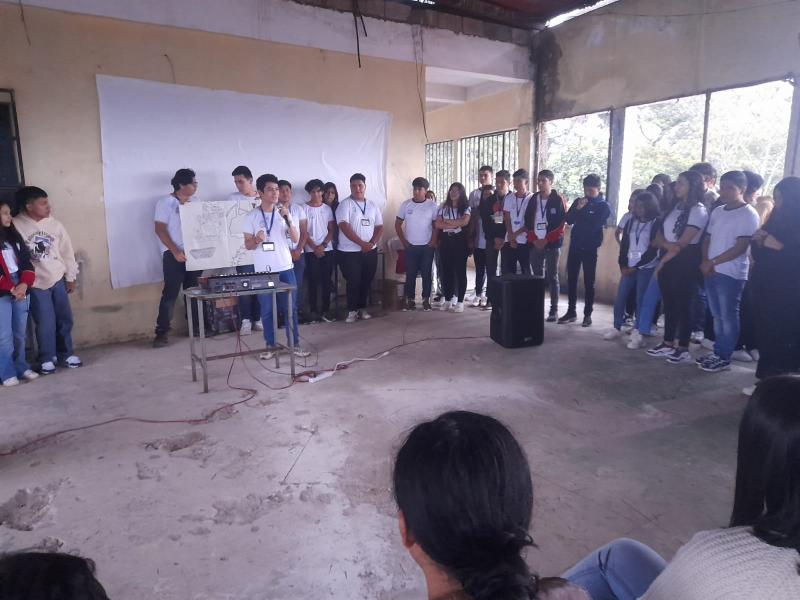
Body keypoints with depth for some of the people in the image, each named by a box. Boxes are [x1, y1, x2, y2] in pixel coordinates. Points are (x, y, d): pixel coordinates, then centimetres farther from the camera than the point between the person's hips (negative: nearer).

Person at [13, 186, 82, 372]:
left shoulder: (55, 224, 0)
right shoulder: (15, 226, -10)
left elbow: (67, 252, 7)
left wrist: (71, 277, 9)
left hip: (58, 280, 4)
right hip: (35, 284, -3)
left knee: (65, 319, 9)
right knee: (45, 323, -2)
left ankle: (65, 354, 25)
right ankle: (47, 359, 16)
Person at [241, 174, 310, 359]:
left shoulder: (285, 212, 4)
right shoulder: (252, 216, -1)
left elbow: (295, 239, -1)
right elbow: (248, 245, 1)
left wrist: (287, 219, -14)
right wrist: (257, 239, -21)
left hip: (285, 268, 1)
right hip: (263, 271, -1)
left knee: (290, 308, 5)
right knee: (267, 310, 5)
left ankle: (295, 344, 14)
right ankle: (271, 345, 17)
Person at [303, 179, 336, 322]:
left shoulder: (327, 208, 8)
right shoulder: (304, 209, -1)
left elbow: (332, 230, 6)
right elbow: (303, 232, -4)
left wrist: (323, 245, -8)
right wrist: (315, 248, -11)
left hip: (327, 249, 3)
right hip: (311, 250, -3)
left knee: (327, 280, 3)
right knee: (313, 280, -1)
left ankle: (326, 309, 10)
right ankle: (313, 310, 7)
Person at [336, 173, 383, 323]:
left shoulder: (373, 205, 10)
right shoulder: (345, 204, -6)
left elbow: (379, 227, 9)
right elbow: (344, 227, -16)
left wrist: (372, 243, -8)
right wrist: (362, 243, -20)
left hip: (370, 251, 5)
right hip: (349, 252, -5)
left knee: (366, 280, 9)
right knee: (353, 281, -3)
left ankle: (362, 308, 22)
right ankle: (352, 310, 9)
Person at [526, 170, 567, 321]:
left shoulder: (558, 200, -4)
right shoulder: (533, 199, 9)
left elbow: (562, 224, -8)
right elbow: (528, 221, 9)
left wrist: (546, 240, -13)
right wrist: (534, 239, -4)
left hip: (552, 245, -4)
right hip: (535, 244, 4)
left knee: (552, 277, -2)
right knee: (537, 277, 8)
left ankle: (554, 310, 3)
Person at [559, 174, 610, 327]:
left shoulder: (603, 206, -2)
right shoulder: (578, 202, 10)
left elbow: (593, 225, -14)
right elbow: (568, 219, 0)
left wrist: (581, 212, -6)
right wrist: (578, 209, -15)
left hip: (590, 249, -4)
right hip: (574, 246, 4)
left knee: (588, 282, 2)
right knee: (571, 280, 6)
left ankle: (587, 314, 11)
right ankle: (571, 312, 15)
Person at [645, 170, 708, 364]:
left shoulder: (698, 211, -11)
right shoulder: (676, 207, 14)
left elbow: (682, 243, -14)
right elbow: (659, 237, 10)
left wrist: (663, 261, -5)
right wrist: (668, 245, -6)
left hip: (684, 264, -7)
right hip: (668, 262, 7)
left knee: (683, 305, -1)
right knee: (669, 303, 11)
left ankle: (683, 349, 7)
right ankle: (668, 344, 19)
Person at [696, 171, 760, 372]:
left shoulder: (748, 215, -9)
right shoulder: (717, 212, 12)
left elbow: (740, 247, -15)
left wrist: (713, 262, -14)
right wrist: (705, 261, -3)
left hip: (732, 274, -7)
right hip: (711, 271, 7)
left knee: (728, 316, 0)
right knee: (717, 315, 13)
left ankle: (724, 357, 8)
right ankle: (717, 352, 22)